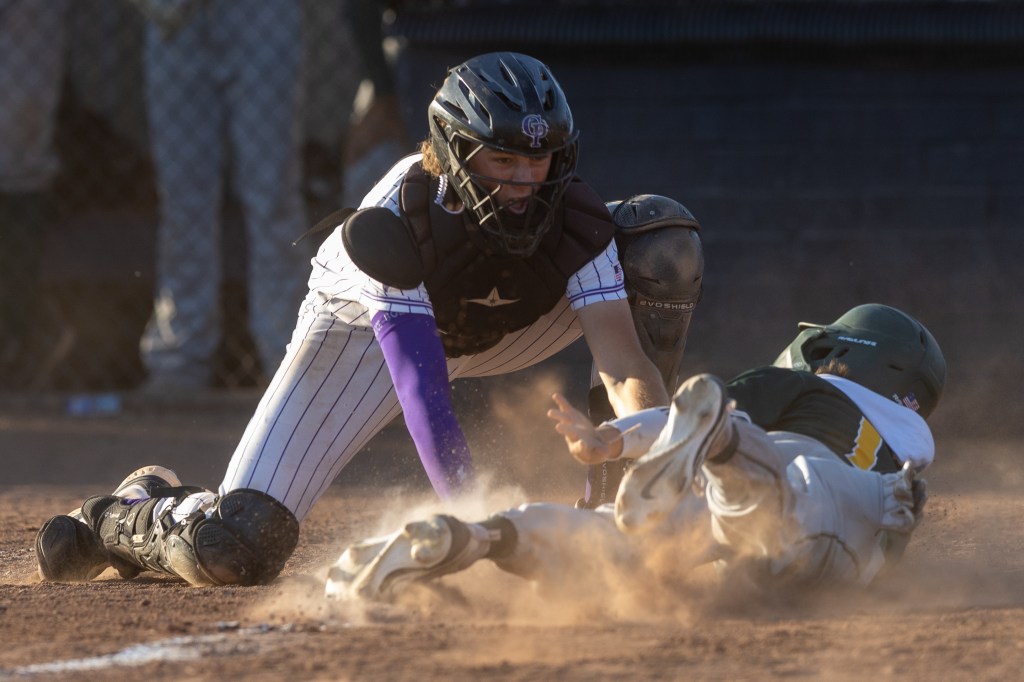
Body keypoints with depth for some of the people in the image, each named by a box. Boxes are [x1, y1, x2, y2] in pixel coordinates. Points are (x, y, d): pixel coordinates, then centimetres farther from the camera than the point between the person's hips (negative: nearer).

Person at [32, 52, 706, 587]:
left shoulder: (574, 219, -29)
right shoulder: (398, 220, -38)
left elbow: (624, 366, -34)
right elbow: (422, 389, -44)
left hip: (493, 334, 4)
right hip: (365, 329, -3)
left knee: (663, 235, -19)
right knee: (234, 548, -21)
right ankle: (132, 514, 18)